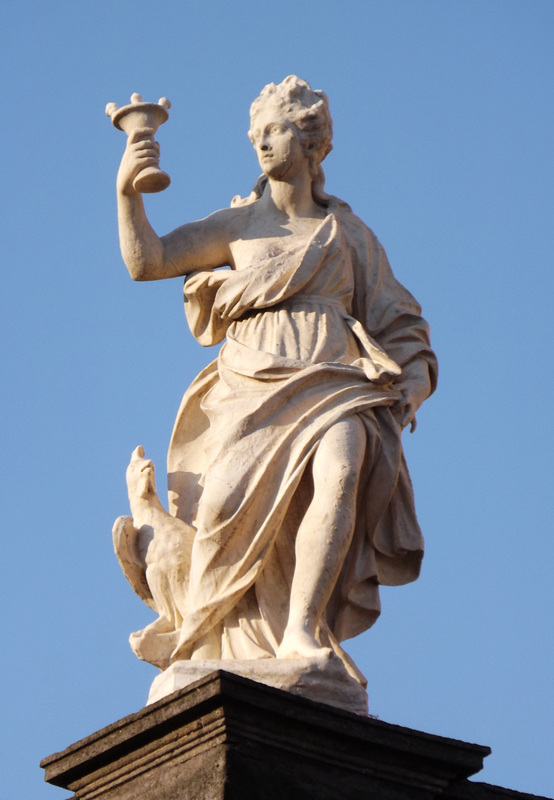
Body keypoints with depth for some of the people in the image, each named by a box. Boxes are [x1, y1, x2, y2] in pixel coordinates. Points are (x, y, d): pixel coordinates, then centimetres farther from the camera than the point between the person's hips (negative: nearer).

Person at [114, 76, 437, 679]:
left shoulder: (352, 236, 18)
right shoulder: (239, 224, 17)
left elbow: (399, 329, 19)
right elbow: (145, 262, 6)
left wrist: (411, 382, -1)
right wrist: (127, 187, -8)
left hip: (334, 387, 0)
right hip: (256, 394, 1)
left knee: (340, 472, -34)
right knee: (239, 515, -26)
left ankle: (301, 632, -38)